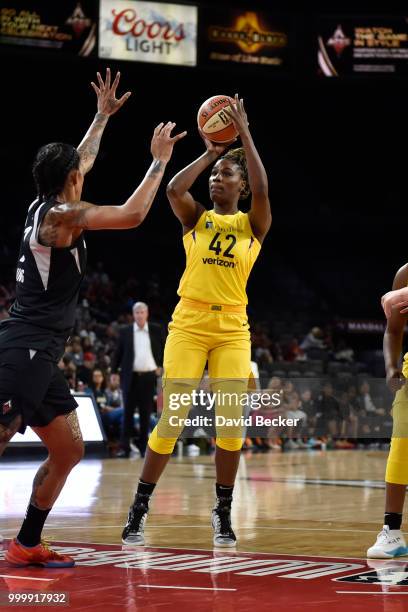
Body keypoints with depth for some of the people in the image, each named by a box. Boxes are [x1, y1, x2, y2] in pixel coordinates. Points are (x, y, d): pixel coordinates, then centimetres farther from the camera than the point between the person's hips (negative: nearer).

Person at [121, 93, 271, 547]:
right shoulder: (195, 218, 7)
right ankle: (139, 509, 5)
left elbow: (262, 191, -15)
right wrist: (210, 153, -7)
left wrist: (244, 134, -13)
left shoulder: (253, 225, 5)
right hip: (188, 325, -1)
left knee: (231, 425, -2)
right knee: (171, 423, -4)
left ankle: (223, 512, 12)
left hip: (232, 329, 1)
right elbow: (173, 189, -14)